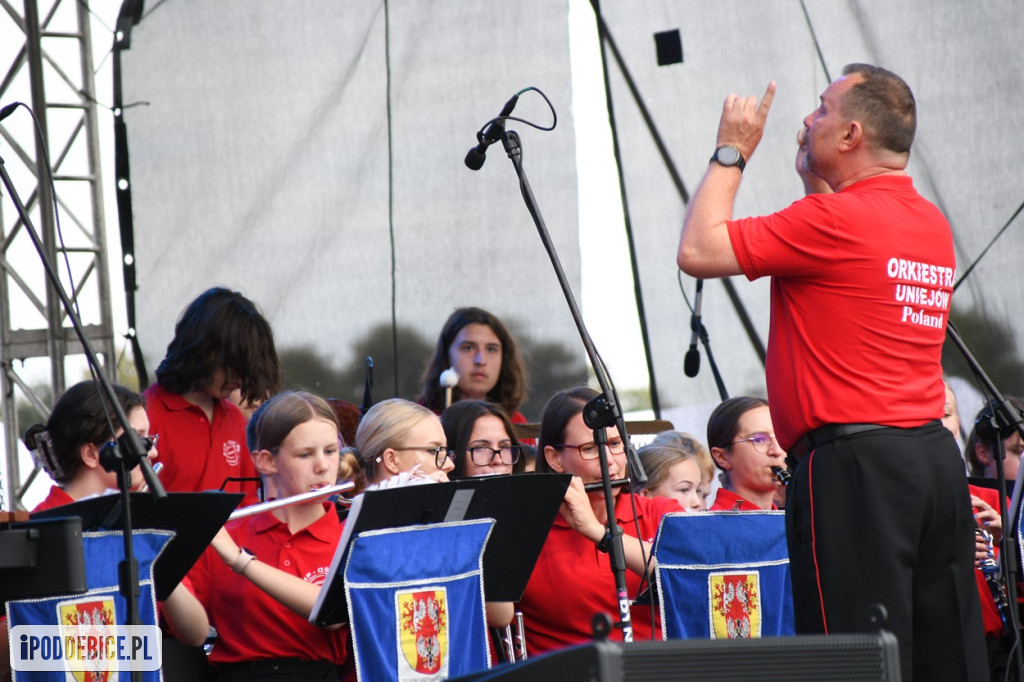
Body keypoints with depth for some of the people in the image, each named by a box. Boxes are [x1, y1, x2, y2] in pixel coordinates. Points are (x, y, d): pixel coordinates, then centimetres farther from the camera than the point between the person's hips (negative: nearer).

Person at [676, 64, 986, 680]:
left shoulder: (836, 221, -13)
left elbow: (699, 250, -12)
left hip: (855, 464, -9)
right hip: (936, 454, 9)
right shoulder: (934, 224, 13)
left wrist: (732, 152, 0)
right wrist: (815, 172, 26)